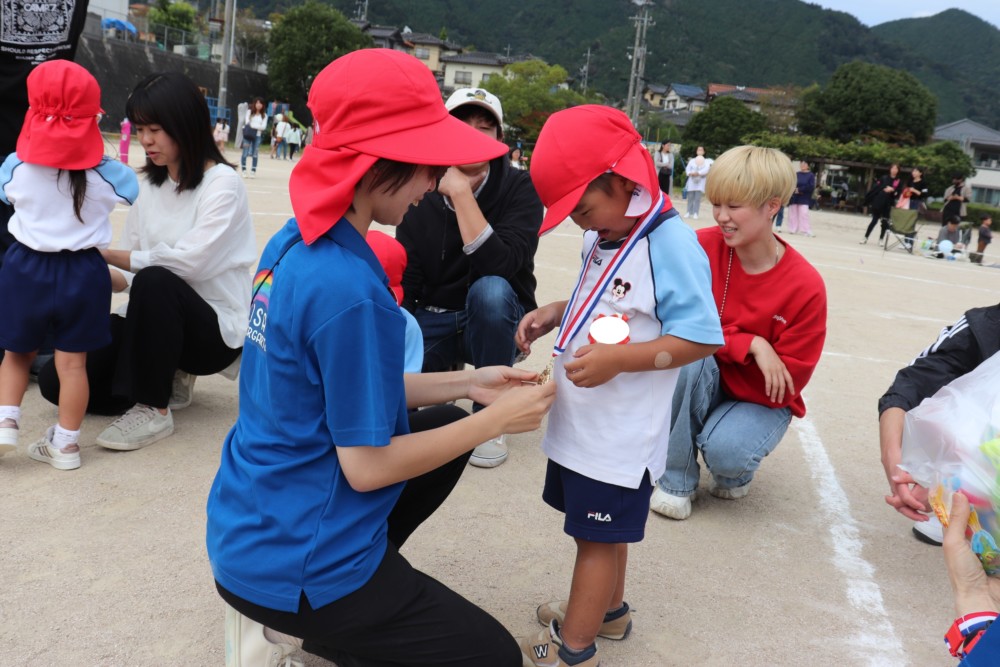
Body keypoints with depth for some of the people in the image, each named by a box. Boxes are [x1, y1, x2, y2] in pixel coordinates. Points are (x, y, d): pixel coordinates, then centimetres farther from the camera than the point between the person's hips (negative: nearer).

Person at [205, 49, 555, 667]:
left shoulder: (294, 245, -1)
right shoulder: (348, 289, -29)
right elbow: (366, 465, -21)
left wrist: (465, 384, 5)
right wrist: (496, 420, -11)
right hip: (290, 563, -8)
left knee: (446, 425, 23)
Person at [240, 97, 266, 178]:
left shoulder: (264, 115, 9)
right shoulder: (249, 112, 8)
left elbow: (263, 126, -1)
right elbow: (247, 122, 0)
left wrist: (252, 125, -9)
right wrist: (258, 126, -12)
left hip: (258, 136, 1)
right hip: (248, 135, -1)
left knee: (255, 154, 0)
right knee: (245, 152, -5)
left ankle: (253, 171, 4)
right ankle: (243, 171, 1)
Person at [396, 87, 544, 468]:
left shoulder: (521, 189, -14)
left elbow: (497, 265, -31)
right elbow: (405, 280, -8)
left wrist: (461, 191, -31)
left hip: (494, 319, -1)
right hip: (432, 320, 2)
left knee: (490, 289, -36)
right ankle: (444, 371, 13)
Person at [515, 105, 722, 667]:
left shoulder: (670, 245, -22)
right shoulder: (603, 235, 5)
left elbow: (701, 338, -22)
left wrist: (619, 359, -30)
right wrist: (554, 314, 1)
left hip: (621, 432, -8)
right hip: (583, 421, 8)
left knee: (599, 533, 5)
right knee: (602, 526, 24)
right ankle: (608, 609, 45)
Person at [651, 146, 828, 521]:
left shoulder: (806, 287, -20)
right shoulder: (702, 247, -15)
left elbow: (790, 379, -16)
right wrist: (750, 345, -29)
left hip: (761, 401, -2)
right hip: (702, 382, 2)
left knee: (725, 451, -32)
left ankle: (737, 471, 9)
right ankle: (676, 480, -13)